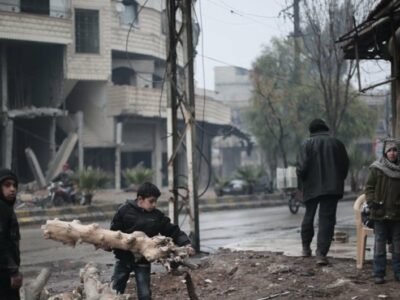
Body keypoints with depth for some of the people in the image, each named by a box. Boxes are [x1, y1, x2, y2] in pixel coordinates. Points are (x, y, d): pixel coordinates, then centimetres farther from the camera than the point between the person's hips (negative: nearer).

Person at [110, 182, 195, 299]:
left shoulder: (157, 216, -5)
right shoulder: (124, 210, -11)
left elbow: (173, 231, -6)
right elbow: (114, 232, -7)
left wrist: (186, 244, -20)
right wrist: (118, 251, -13)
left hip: (143, 262, 1)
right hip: (124, 259, 0)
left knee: (144, 294, 3)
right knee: (115, 291, 10)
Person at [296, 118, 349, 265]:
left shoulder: (307, 144, -4)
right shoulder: (337, 143, 4)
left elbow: (301, 167, -11)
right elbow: (345, 166, 7)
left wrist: (301, 185, 3)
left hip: (312, 187, 0)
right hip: (332, 188, 0)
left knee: (309, 216, 18)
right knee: (327, 218, -1)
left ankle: (306, 247, 29)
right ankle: (321, 253, -11)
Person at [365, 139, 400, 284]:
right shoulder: (376, 169, -2)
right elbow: (369, 187, -1)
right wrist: (371, 202, -12)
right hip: (380, 213, -3)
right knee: (380, 242, 2)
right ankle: (379, 273, 6)